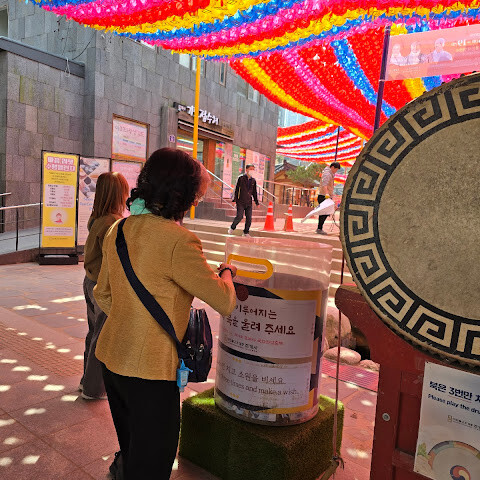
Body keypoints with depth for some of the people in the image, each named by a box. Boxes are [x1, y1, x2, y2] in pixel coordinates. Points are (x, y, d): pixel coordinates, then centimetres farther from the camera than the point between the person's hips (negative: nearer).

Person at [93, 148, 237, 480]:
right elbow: (225, 302, -18)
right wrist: (226, 272, 2)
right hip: (149, 369, -8)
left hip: (111, 356, 8)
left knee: (133, 448, 30)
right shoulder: (178, 241, -23)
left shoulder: (118, 230, 3)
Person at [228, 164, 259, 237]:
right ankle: (232, 228, 14)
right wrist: (234, 199, -7)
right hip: (240, 202, -4)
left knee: (249, 218, 0)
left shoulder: (253, 180, 10)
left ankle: (246, 232, 14)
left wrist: (257, 202, 14)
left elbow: (254, 192, 16)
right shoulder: (241, 178, -1)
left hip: (249, 203, 4)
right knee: (239, 217, -11)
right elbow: (236, 189, 0)